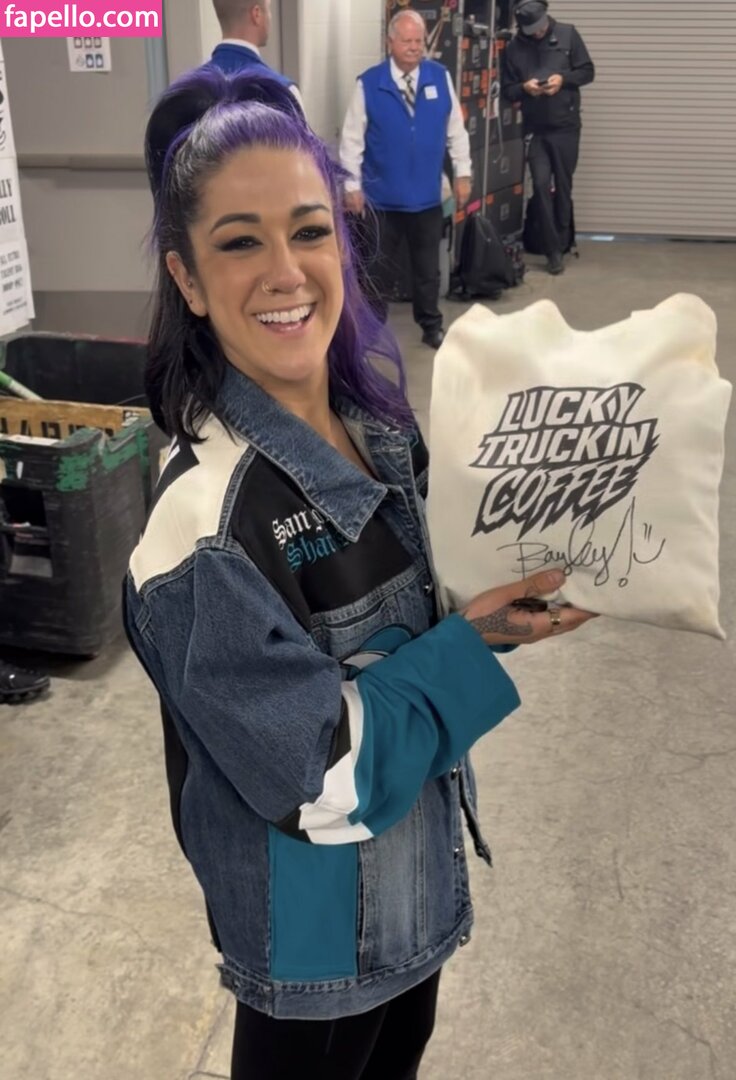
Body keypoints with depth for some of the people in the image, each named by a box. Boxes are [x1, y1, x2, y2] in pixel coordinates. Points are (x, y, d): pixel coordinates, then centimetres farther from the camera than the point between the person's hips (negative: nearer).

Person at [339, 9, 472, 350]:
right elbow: (352, 139, -4)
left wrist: (462, 173, 6)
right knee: (376, 266, 9)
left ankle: (431, 325, 30)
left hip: (427, 194, 2)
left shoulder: (441, 77, 0)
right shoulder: (369, 83, -8)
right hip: (382, 195, -2)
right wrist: (352, 185, -5)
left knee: (427, 266, 14)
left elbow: (456, 130, 7)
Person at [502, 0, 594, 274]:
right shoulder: (513, 47, 2)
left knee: (563, 185, 6)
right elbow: (508, 90, 6)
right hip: (535, 128, 1)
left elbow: (588, 72, 2)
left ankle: (561, 244, 21)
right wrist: (524, 87, -15)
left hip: (566, 125, 0)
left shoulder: (567, 34, 0)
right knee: (541, 184, -8)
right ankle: (554, 250, -2)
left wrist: (564, 79, -16)